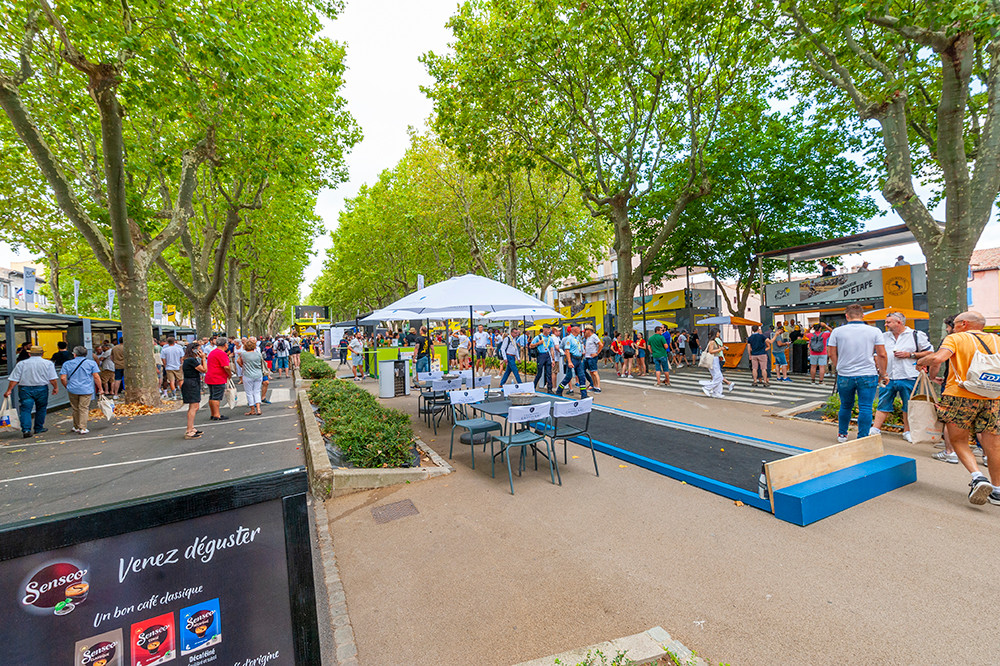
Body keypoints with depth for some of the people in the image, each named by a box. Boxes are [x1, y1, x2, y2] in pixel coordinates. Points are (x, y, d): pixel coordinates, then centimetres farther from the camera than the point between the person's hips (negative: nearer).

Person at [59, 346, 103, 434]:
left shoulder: (67, 364, 5)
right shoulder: (91, 363, 0)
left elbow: (63, 378, 1)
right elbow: (96, 377, -4)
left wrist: (68, 387, 17)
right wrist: (100, 389, 3)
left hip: (73, 390, 2)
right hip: (86, 390, -2)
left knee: (75, 409, 14)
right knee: (84, 409, -1)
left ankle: (76, 427, 25)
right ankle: (82, 428, -3)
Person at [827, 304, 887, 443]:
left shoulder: (837, 331, -3)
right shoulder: (875, 331, -2)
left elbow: (832, 355, 2)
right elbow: (882, 355, -1)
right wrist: (882, 373, 11)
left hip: (844, 377, 1)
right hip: (868, 376, -1)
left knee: (845, 406, 16)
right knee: (865, 408, 4)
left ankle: (842, 434, 28)